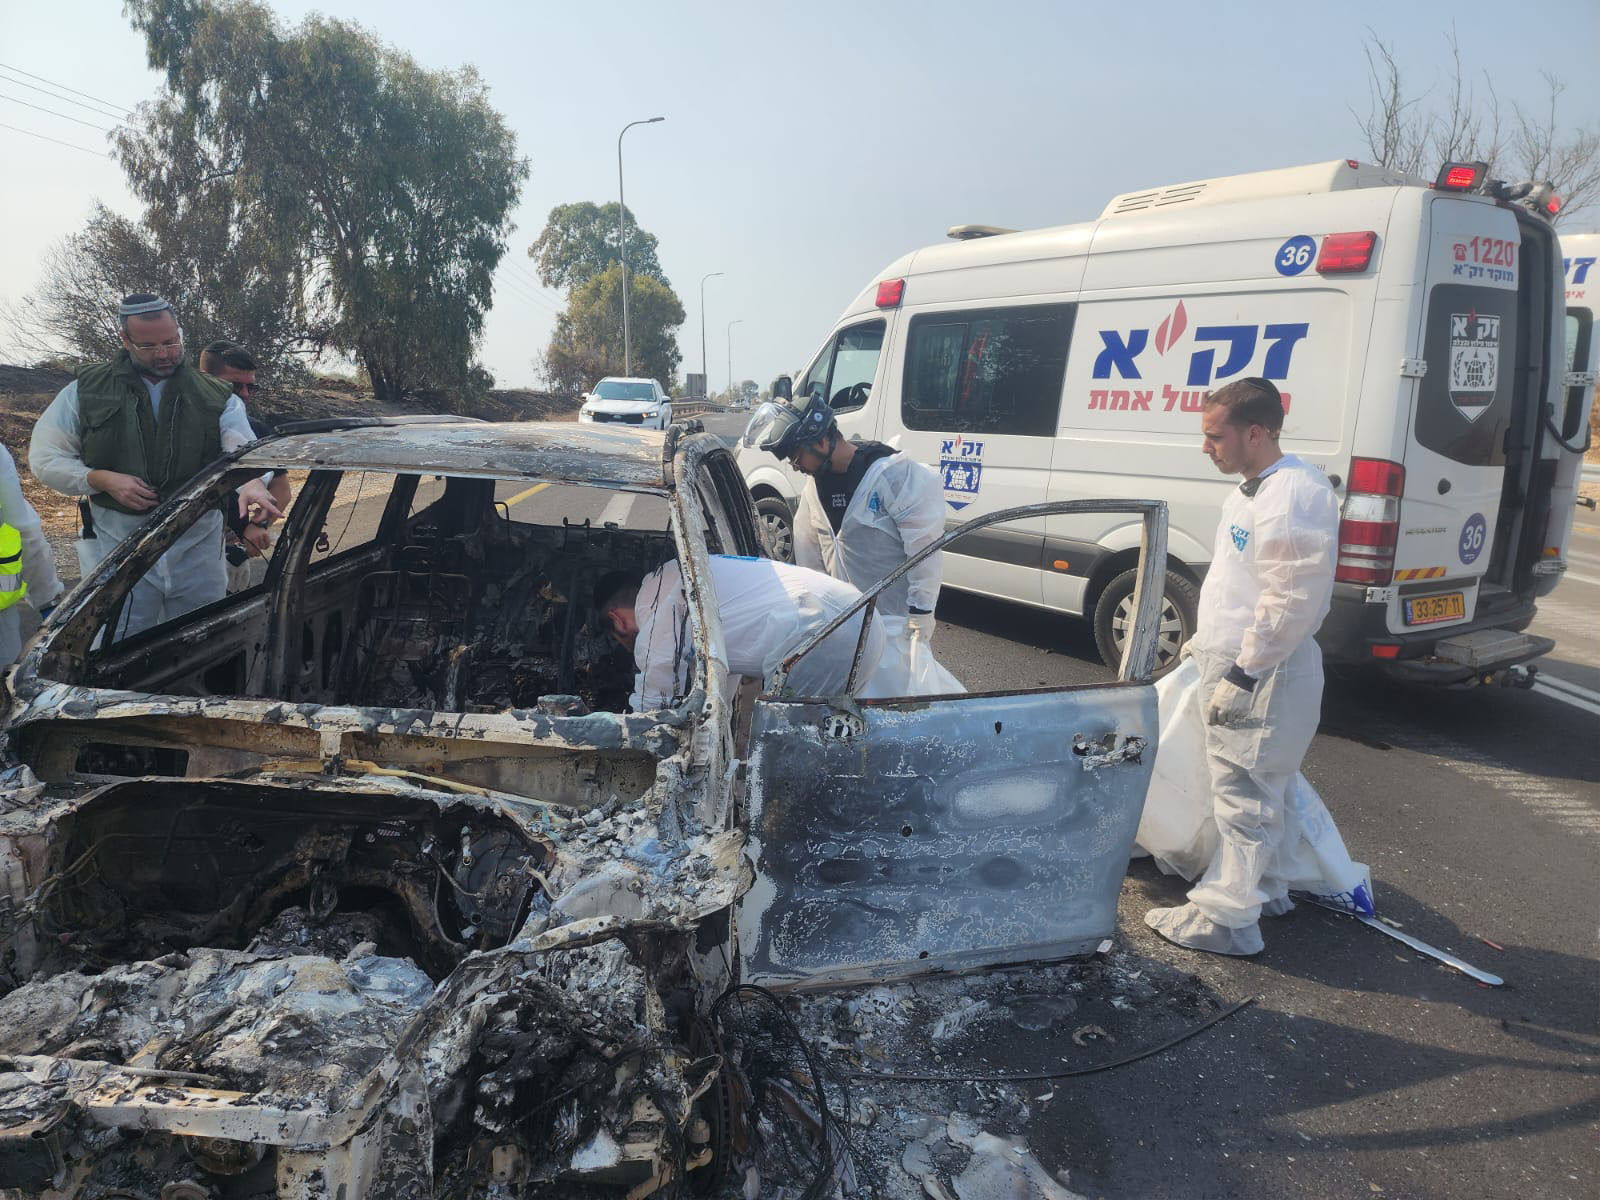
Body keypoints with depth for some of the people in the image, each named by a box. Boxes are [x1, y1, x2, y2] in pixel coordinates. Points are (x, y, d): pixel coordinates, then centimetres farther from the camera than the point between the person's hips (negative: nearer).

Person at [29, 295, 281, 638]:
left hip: (199, 545, 0)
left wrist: (252, 483, -35)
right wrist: (103, 479, -11)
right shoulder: (87, 390, 4)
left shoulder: (217, 398, 3)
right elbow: (44, 455, 7)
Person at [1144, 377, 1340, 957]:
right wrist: (1206, 642, 25)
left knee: (1244, 797, -3)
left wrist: (1241, 676, -22)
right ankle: (1260, 888, 34)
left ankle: (1224, 918, 5)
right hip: (1231, 662, 10)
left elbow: (1292, 601, -25)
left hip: (1264, 676, -10)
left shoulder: (1296, 495, -21)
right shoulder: (1251, 491, 12)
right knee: (1252, 791, 20)